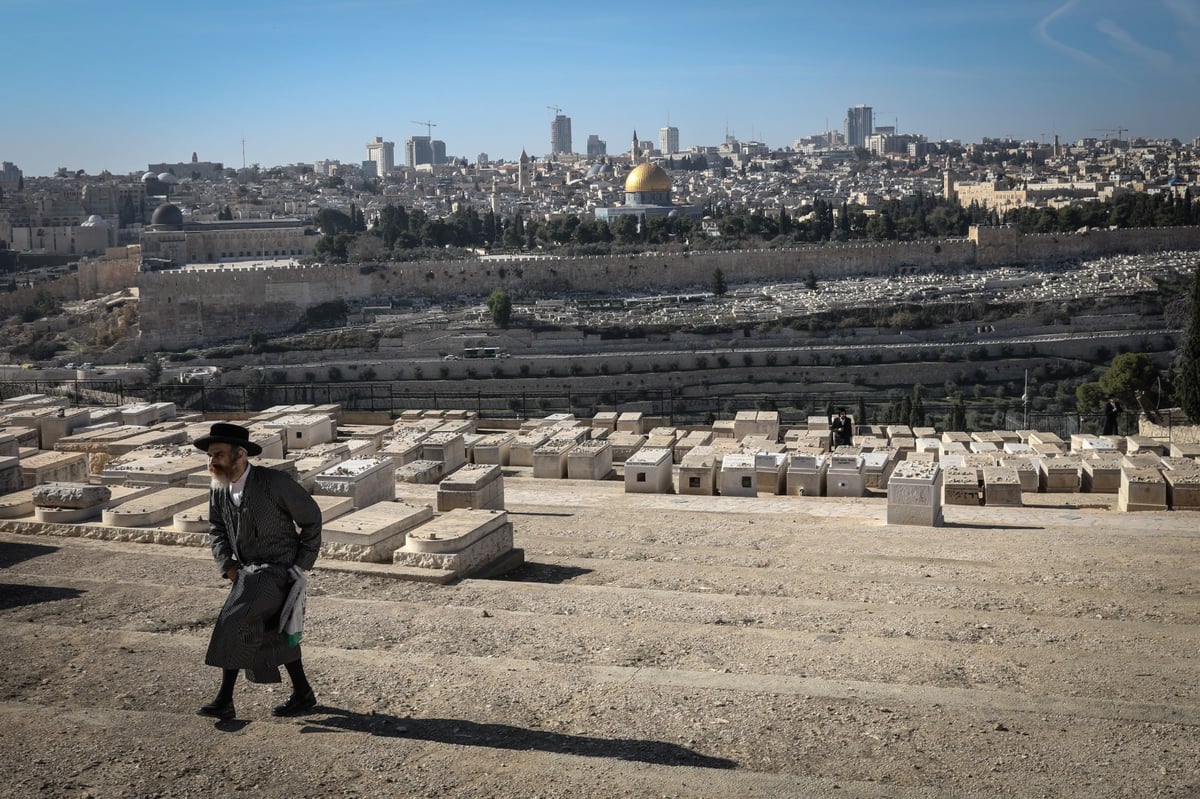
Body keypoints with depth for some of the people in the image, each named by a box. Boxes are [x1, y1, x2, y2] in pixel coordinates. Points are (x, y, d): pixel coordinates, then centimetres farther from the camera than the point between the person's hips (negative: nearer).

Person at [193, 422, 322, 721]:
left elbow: (311, 517, -10)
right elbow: (216, 528, 16)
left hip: (277, 570, -7)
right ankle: (303, 695, 31)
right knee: (275, 632, 16)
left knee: (233, 623, -18)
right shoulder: (219, 490, -3)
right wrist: (226, 565, 1)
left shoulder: (275, 483, -21)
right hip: (248, 571, 8)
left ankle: (225, 700, -6)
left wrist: (302, 564, -8)